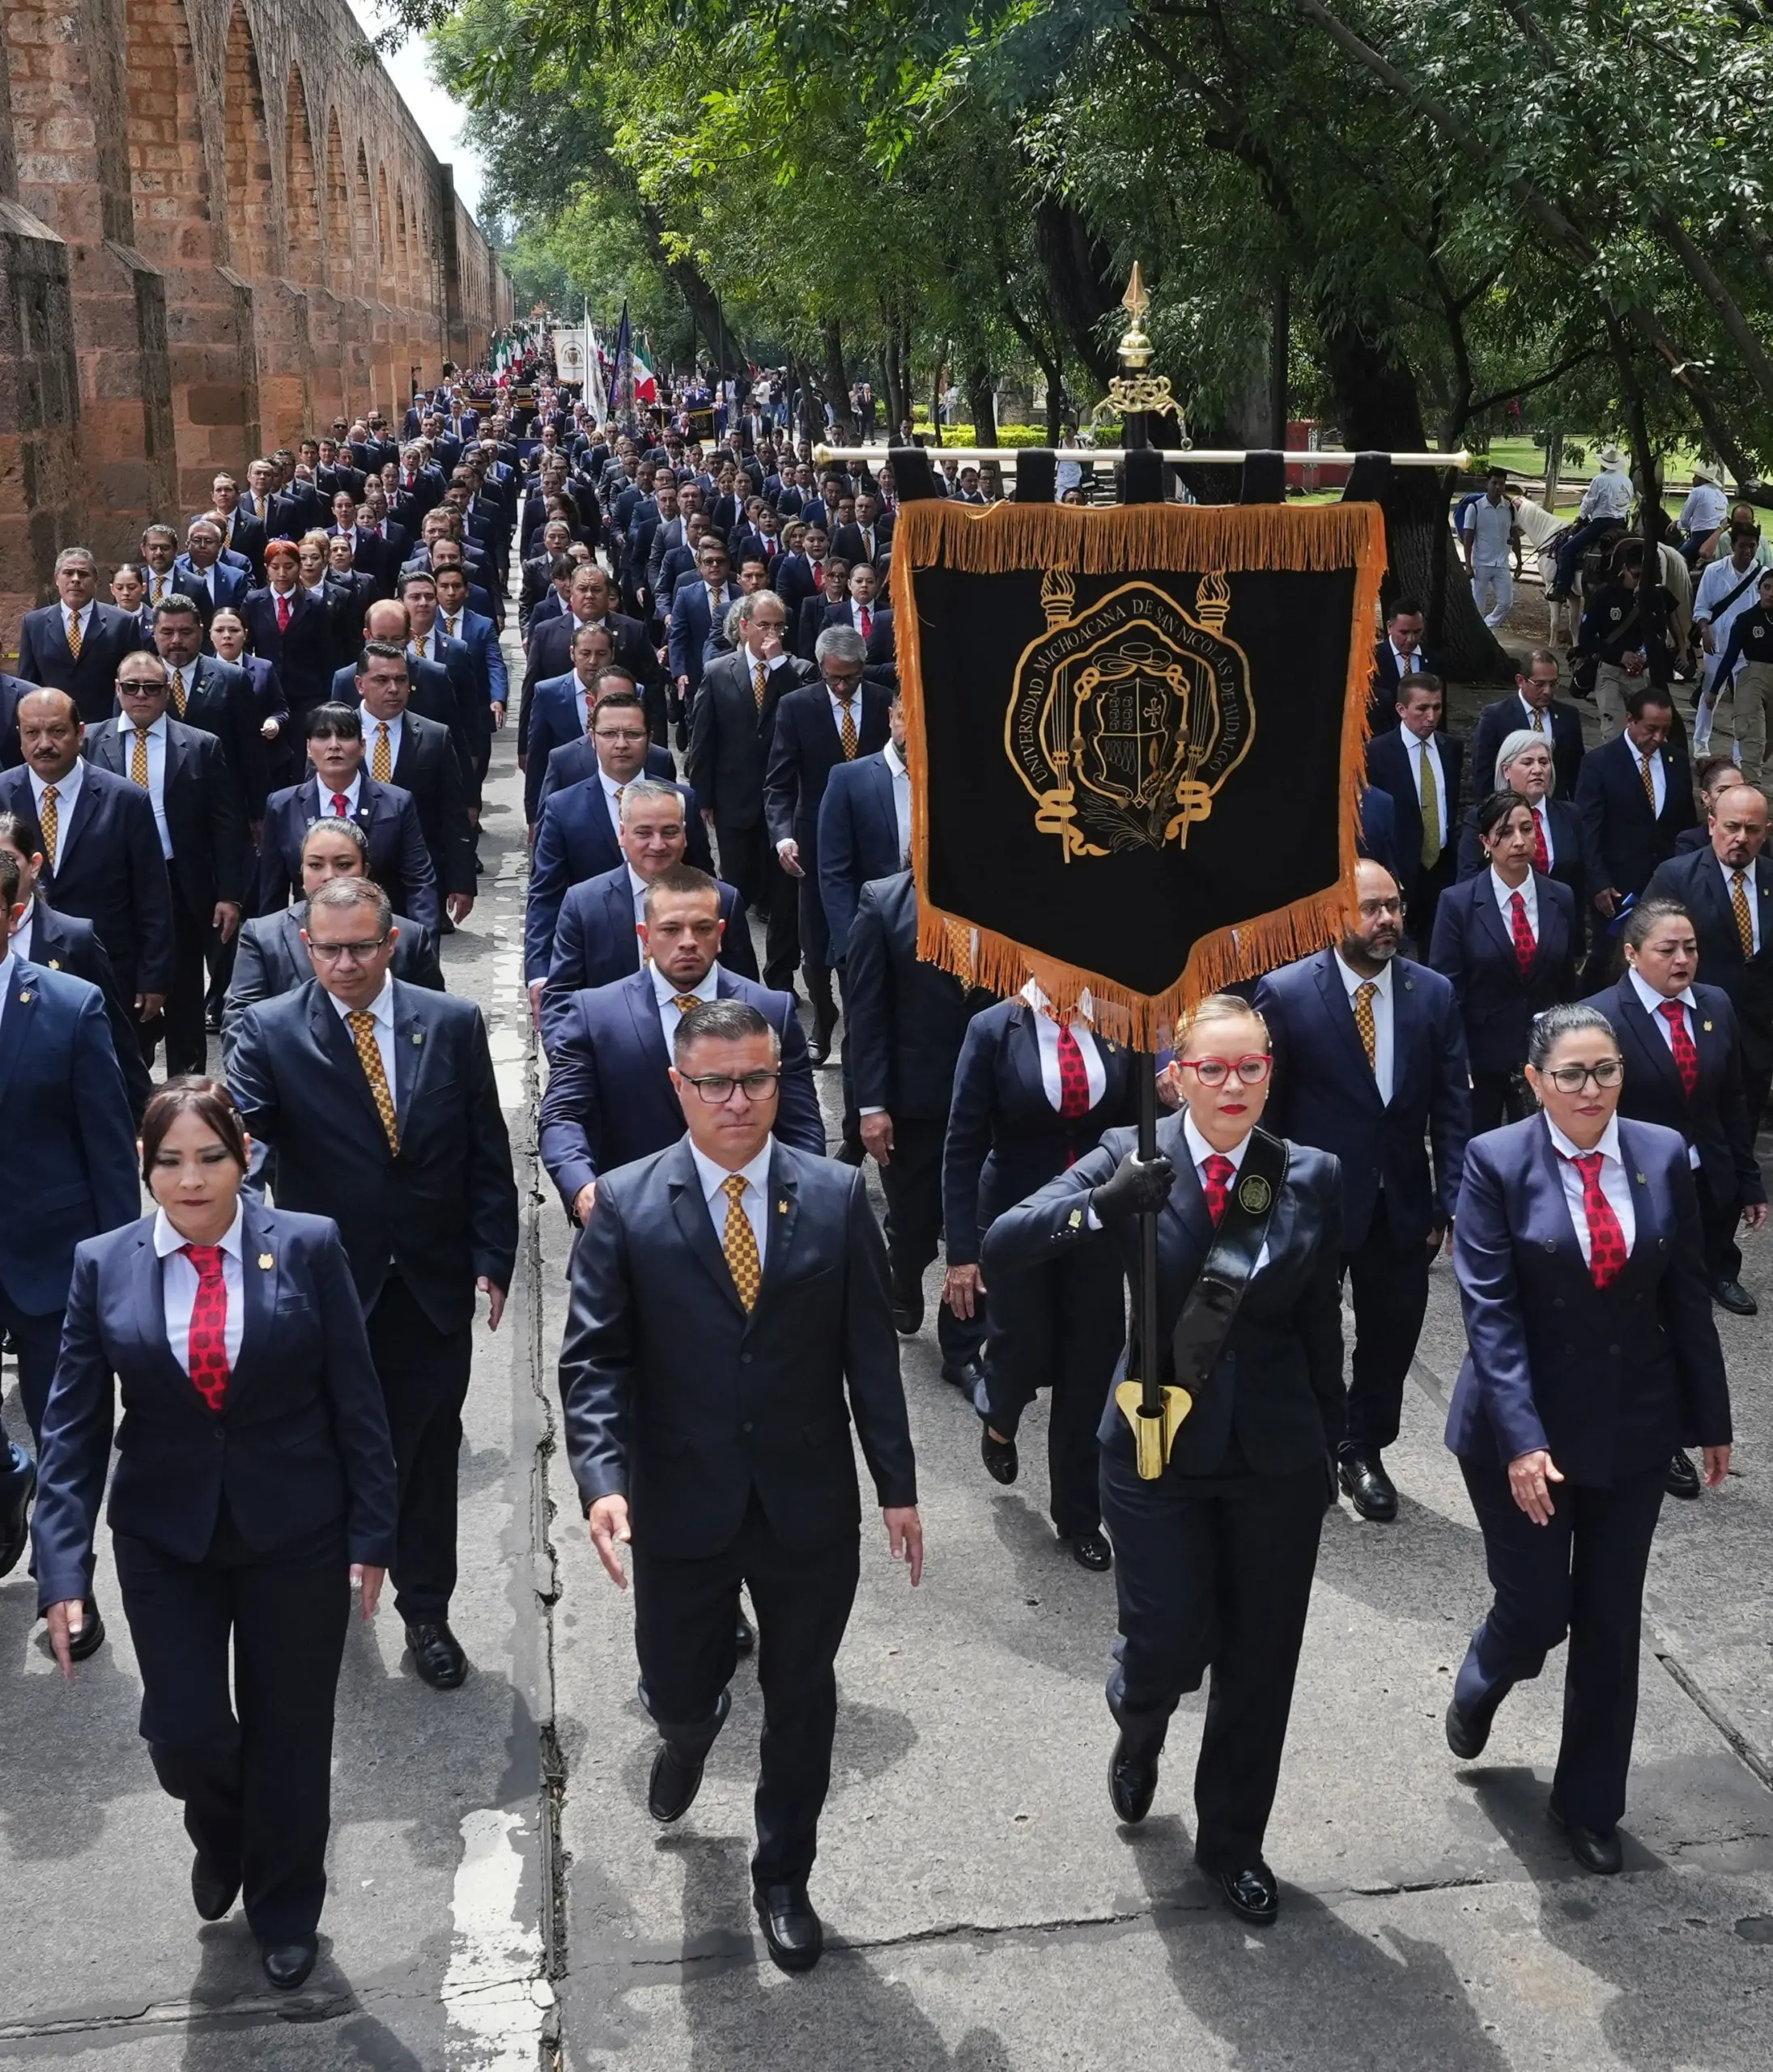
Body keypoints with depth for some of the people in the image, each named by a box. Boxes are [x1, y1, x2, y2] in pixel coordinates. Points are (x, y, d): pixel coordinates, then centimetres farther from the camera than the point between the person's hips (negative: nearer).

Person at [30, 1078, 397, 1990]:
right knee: (183, 1731, 2)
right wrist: (63, 1569, -11)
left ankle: (285, 1914, 36)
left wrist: (372, 1534, -5)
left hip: (296, 1535, -1)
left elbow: (356, 1402, -6)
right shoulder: (104, 1266, -5)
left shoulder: (309, 1247, -10)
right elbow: (73, 1426, -5)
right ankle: (221, 1835, 41)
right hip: (166, 1538, 1)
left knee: (289, 1731, 10)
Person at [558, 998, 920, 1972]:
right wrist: (602, 1479, -22)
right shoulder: (625, 1204, -7)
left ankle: (783, 1880, 36)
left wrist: (897, 1485, 2)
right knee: (677, 1690, 13)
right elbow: (594, 1359, -9)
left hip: (811, 1507, 1)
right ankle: (690, 1729, 53)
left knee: (801, 1701, 13)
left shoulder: (837, 1197, -4)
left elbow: (871, 1352, 1)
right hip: (682, 1510, -1)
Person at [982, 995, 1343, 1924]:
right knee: (1168, 1647, -1)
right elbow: (1000, 1247, -17)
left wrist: (1329, 1448, 11)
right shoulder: (1132, 1158, -8)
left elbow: (1322, 1326, 6)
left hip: (1276, 1454, 2)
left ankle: (1232, 1840, 34)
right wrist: (1105, 1203, -32)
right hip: (1159, 1447, -2)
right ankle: (1139, 1730, 38)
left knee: (1260, 1664, 10)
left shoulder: (1311, 1178, -2)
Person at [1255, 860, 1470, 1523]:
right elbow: (1265, 1106, -7)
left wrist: (1449, 1203, -5)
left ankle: (1363, 1451, 35)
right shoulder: (1285, 992, -13)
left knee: (1390, 1337, 13)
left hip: (1402, 1204, 3)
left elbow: (1452, 1108, 0)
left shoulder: (1435, 993, -3)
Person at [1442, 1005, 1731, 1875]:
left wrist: (1711, 1418, 6)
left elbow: (1687, 1298, 3)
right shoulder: (1496, 1162, -12)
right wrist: (1521, 1441, -22)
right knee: (1535, 1609, 4)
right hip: (1525, 1429, -3)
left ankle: (1589, 1803, 28)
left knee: (1611, 1620, 10)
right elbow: (1488, 1312, -16)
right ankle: (1479, 1688, 40)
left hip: (1634, 1429, 3)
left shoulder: (1662, 1155, -3)